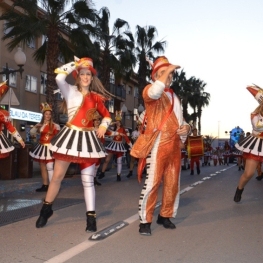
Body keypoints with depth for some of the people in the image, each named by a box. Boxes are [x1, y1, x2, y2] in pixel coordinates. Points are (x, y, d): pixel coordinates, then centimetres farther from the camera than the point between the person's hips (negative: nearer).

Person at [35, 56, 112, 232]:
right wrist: (76, 64, -10)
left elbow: (107, 115, 20)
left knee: (88, 179, 3)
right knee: (58, 176, 6)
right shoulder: (70, 91, 1)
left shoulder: (95, 97, 9)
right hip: (71, 136, -2)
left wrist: (103, 126, 0)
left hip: (88, 139, 2)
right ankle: (46, 208, 27)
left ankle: (91, 216, 9)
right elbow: (59, 78, -20)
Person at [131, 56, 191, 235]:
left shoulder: (174, 97, 24)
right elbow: (155, 92, -27)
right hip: (158, 144, -7)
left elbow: (180, 121, 28)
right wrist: (168, 69, -16)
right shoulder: (149, 91, 1)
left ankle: (165, 216, 26)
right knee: (152, 183, -9)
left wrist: (186, 128, 4)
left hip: (175, 145, 7)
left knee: (173, 183, 10)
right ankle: (145, 221, 2)